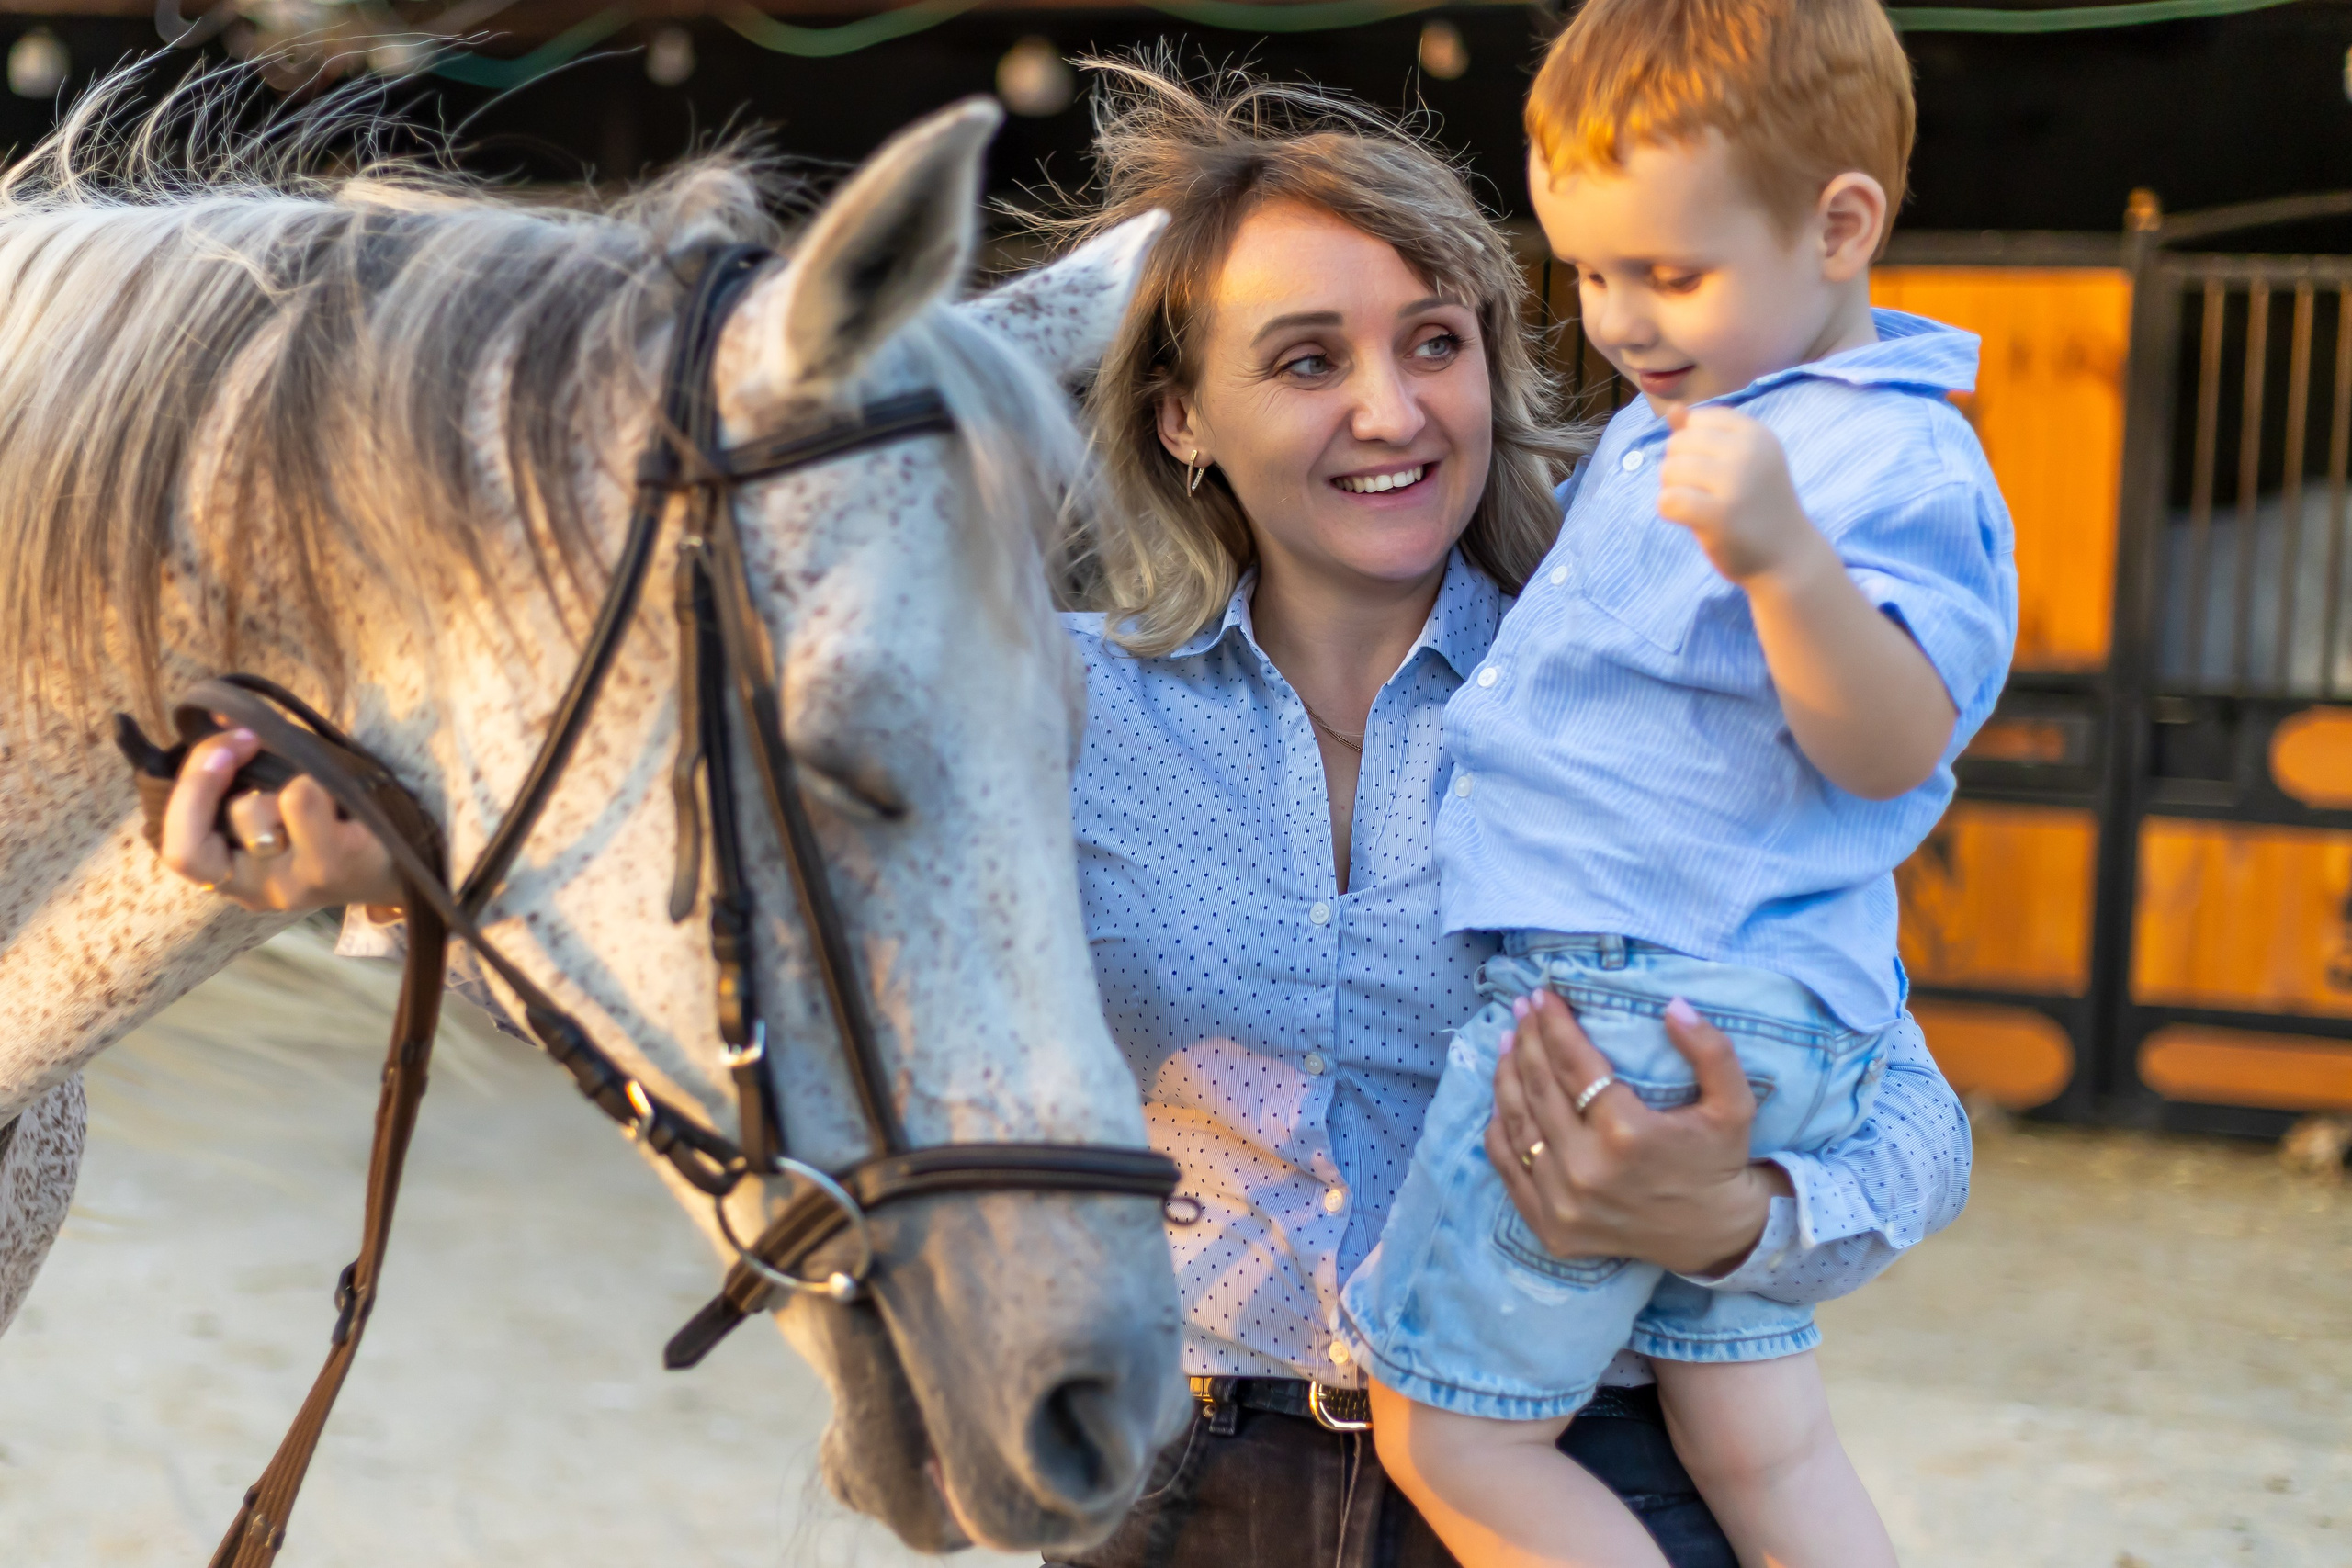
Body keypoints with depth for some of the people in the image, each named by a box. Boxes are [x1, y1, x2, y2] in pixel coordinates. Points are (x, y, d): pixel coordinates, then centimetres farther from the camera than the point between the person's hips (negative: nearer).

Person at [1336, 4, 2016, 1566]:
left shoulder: (1893, 467, -13)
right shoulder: (1675, 421, 18)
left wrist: (1782, 555, -39)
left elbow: (1892, 746, -25)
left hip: (1637, 1010, -10)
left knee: (1448, 1435, -3)